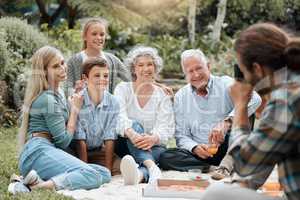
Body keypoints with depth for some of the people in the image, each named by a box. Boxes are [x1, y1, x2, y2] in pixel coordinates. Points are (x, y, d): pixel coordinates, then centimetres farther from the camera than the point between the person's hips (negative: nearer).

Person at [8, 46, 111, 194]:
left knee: (104, 174, -9)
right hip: (39, 152, -10)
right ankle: (37, 187, -35)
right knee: (92, 176, -31)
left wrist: (76, 95, 25)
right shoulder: (47, 99, -7)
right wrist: (75, 109, 5)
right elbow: (64, 140, -6)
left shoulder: (55, 94, 22)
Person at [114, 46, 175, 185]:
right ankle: (152, 167, -62)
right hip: (126, 144, -1)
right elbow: (120, 117, -14)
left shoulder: (162, 95, 7)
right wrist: (132, 134, -37)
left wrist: (153, 138, -33)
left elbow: (165, 127, -7)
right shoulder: (123, 89, 6)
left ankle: (138, 174, -71)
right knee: (135, 125, -32)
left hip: (154, 146, 1)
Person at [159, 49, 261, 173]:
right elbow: (181, 136, 8)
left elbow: (254, 99, -23)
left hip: (227, 150, -2)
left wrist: (227, 122, -37)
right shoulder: (180, 97, 9)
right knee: (165, 158, -24)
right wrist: (194, 148, -16)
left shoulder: (225, 84, -2)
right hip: (201, 154, 2)